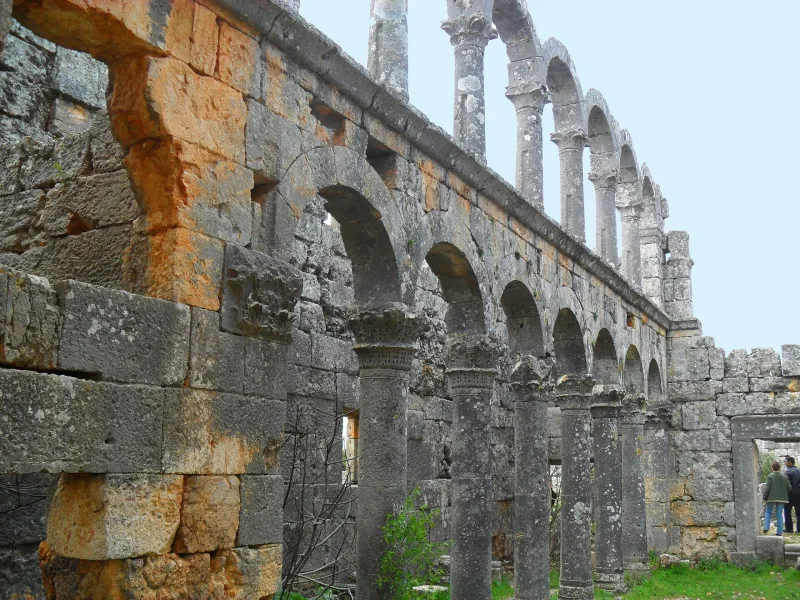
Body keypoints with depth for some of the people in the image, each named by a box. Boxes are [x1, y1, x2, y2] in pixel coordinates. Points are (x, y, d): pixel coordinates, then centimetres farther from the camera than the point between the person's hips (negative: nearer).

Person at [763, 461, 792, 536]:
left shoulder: (770, 476, -9)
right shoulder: (785, 477, 2)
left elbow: (767, 488, -12)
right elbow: (789, 488, 3)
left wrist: (764, 498, -3)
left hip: (771, 498, -2)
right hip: (781, 498, 3)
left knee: (768, 512, 12)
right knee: (779, 514, 6)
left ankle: (766, 527, -2)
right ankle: (779, 531, 4)